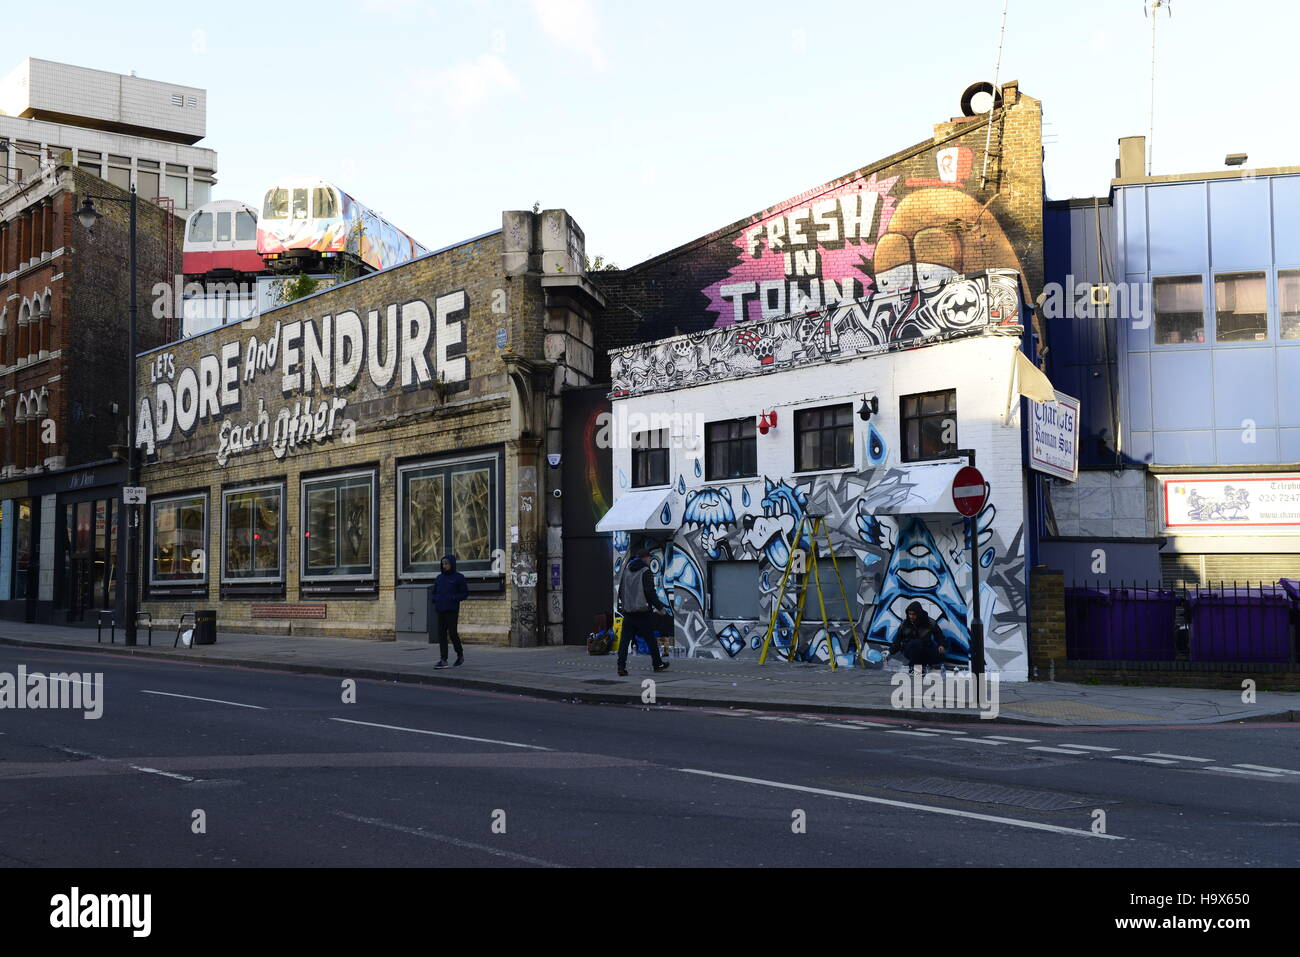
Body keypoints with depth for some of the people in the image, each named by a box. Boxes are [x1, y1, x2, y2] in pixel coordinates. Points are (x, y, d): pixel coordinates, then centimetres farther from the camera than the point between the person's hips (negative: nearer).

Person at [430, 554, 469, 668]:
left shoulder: (458, 577, -2)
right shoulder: (439, 578, 11)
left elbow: (465, 593, -1)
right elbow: (434, 592, 20)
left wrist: (454, 598, -15)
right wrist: (434, 599, -2)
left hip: (452, 610, -5)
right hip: (440, 610, 5)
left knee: (452, 633, -7)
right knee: (442, 634, 1)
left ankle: (460, 655, 16)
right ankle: (443, 660, 1)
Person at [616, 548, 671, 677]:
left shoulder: (626, 571, 10)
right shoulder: (646, 572, -8)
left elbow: (621, 591, 15)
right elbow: (650, 592, -14)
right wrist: (660, 607, -6)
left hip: (627, 612, 5)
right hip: (642, 612, -5)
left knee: (625, 640, 1)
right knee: (650, 638, 9)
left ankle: (621, 667, -8)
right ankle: (658, 664, 21)